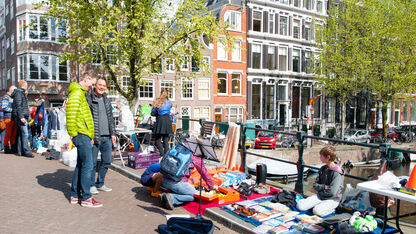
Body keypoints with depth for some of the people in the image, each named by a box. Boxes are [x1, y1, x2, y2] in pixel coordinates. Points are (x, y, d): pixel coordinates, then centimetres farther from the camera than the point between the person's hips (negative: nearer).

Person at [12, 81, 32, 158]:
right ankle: (26, 151, -13)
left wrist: (26, 117, 24)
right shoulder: (18, 93, -8)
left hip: (23, 117, 10)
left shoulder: (22, 93, 22)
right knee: (25, 134, -12)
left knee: (20, 134, 10)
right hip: (21, 117, -10)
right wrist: (21, 117, -22)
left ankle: (20, 151, 13)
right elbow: (18, 106, -16)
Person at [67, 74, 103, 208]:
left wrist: (90, 136, 22)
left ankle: (75, 195, 22)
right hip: (81, 134, -11)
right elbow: (71, 112, -21)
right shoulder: (77, 93, -8)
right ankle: (86, 198, -2)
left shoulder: (81, 94, 24)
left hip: (84, 135, 11)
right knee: (87, 165, -8)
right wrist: (73, 133, -20)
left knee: (80, 165, 14)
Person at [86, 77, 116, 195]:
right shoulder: (88, 98, -5)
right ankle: (91, 185, 16)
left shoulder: (106, 100, 15)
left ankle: (100, 183, 25)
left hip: (107, 137, 7)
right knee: (92, 162, 1)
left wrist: (113, 133, 12)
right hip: (94, 137, -6)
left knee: (107, 161, 11)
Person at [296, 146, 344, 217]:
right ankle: (320, 205, 9)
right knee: (300, 206, -12)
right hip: (320, 196, 6)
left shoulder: (337, 173, -17)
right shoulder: (323, 168, 6)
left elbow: (332, 192, -23)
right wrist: (324, 187, -13)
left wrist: (320, 189, -7)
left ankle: (331, 209, -3)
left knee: (317, 211, -32)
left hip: (332, 199, -6)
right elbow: (315, 185, 7)